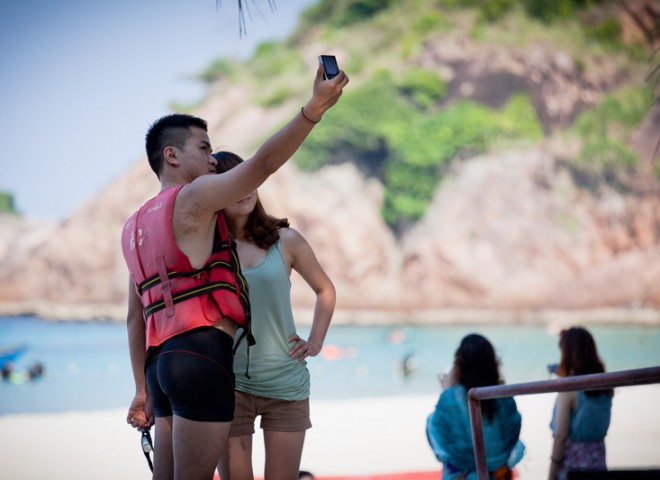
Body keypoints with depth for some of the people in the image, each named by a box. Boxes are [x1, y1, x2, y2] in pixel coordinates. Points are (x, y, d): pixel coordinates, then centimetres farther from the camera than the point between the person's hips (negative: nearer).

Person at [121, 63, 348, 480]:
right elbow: (263, 163, -17)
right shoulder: (192, 197, -1)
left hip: (161, 360, 9)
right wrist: (314, 109, -22)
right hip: (201, 354, -9)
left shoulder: (136, 225, 24)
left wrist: (143, 389, 24)